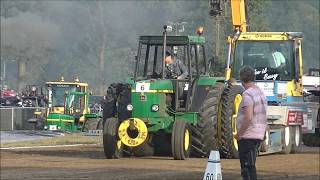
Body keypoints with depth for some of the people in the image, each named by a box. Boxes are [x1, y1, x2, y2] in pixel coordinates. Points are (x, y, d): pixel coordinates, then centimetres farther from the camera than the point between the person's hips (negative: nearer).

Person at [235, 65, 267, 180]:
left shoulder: (247, 94, -16)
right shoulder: (260, 93, 13)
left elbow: (248, 118, -23)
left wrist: (239, 134, -14)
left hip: (247, 136, -9)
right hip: (259, 135, 9)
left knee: (247, 167, -8)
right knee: (250, 166, 16)